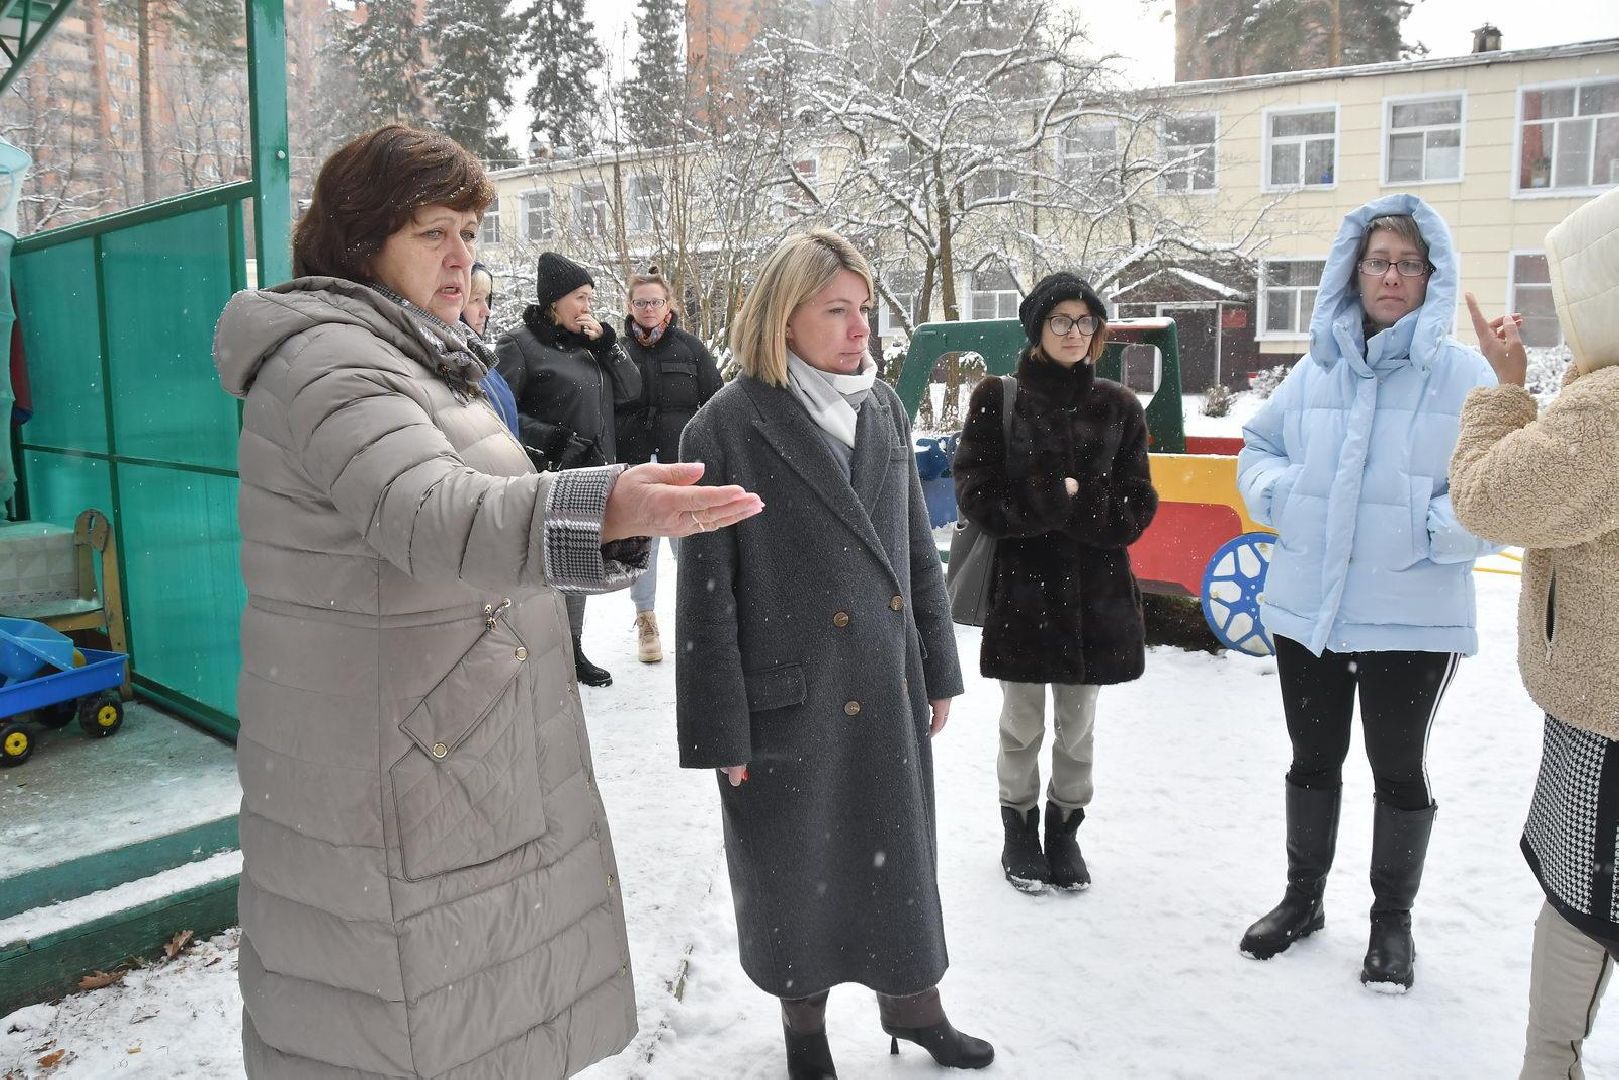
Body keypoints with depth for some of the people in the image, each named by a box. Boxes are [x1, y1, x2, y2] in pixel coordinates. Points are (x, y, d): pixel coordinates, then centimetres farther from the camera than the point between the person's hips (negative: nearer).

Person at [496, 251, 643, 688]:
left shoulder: (588, 341, 13)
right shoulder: (520, 344, -9)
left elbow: (630, 388, 9)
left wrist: (605, 341, -1)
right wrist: (549, 439, -20)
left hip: (591, 478, 7)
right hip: (550, 482, -7)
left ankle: (572, 649, 29)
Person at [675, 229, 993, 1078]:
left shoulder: (884, 409, 4)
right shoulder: (727, 427, -12)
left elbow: (917, 548, 11)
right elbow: (705, 593, -12)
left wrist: (938, 669, 12)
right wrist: (720, 732, -11)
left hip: (889, 691, 5)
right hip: (788, 703, -4)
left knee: (900, 854, 18)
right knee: (796, 872, 14)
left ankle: (912, 1002, 42)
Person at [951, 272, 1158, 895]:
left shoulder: (1117, 406, 3)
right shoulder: (997, 399, -3)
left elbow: (1137, 507, -1)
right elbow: (977, 497, -9)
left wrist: (1063, 503, -16)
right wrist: (1061, 502, -16)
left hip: (1095, 593, 2)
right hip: (1019, 590, -2)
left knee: (1077, 727, 13)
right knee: (1022, 728, 10)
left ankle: (1064, 829, 32)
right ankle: (1019, 828, 31)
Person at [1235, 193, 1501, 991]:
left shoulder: (1465, 375, -8)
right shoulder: (1318, 368, 3)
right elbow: (1257, 448, 14)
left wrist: (1437, 531, -25)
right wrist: (1278, 495, -5)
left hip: (1415, 618, -3)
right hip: (1306, 607, 4)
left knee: (1399, 767, 12)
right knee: (1313, 759, 18)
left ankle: (1392, 921, 33)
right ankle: (1302, 898, 38)